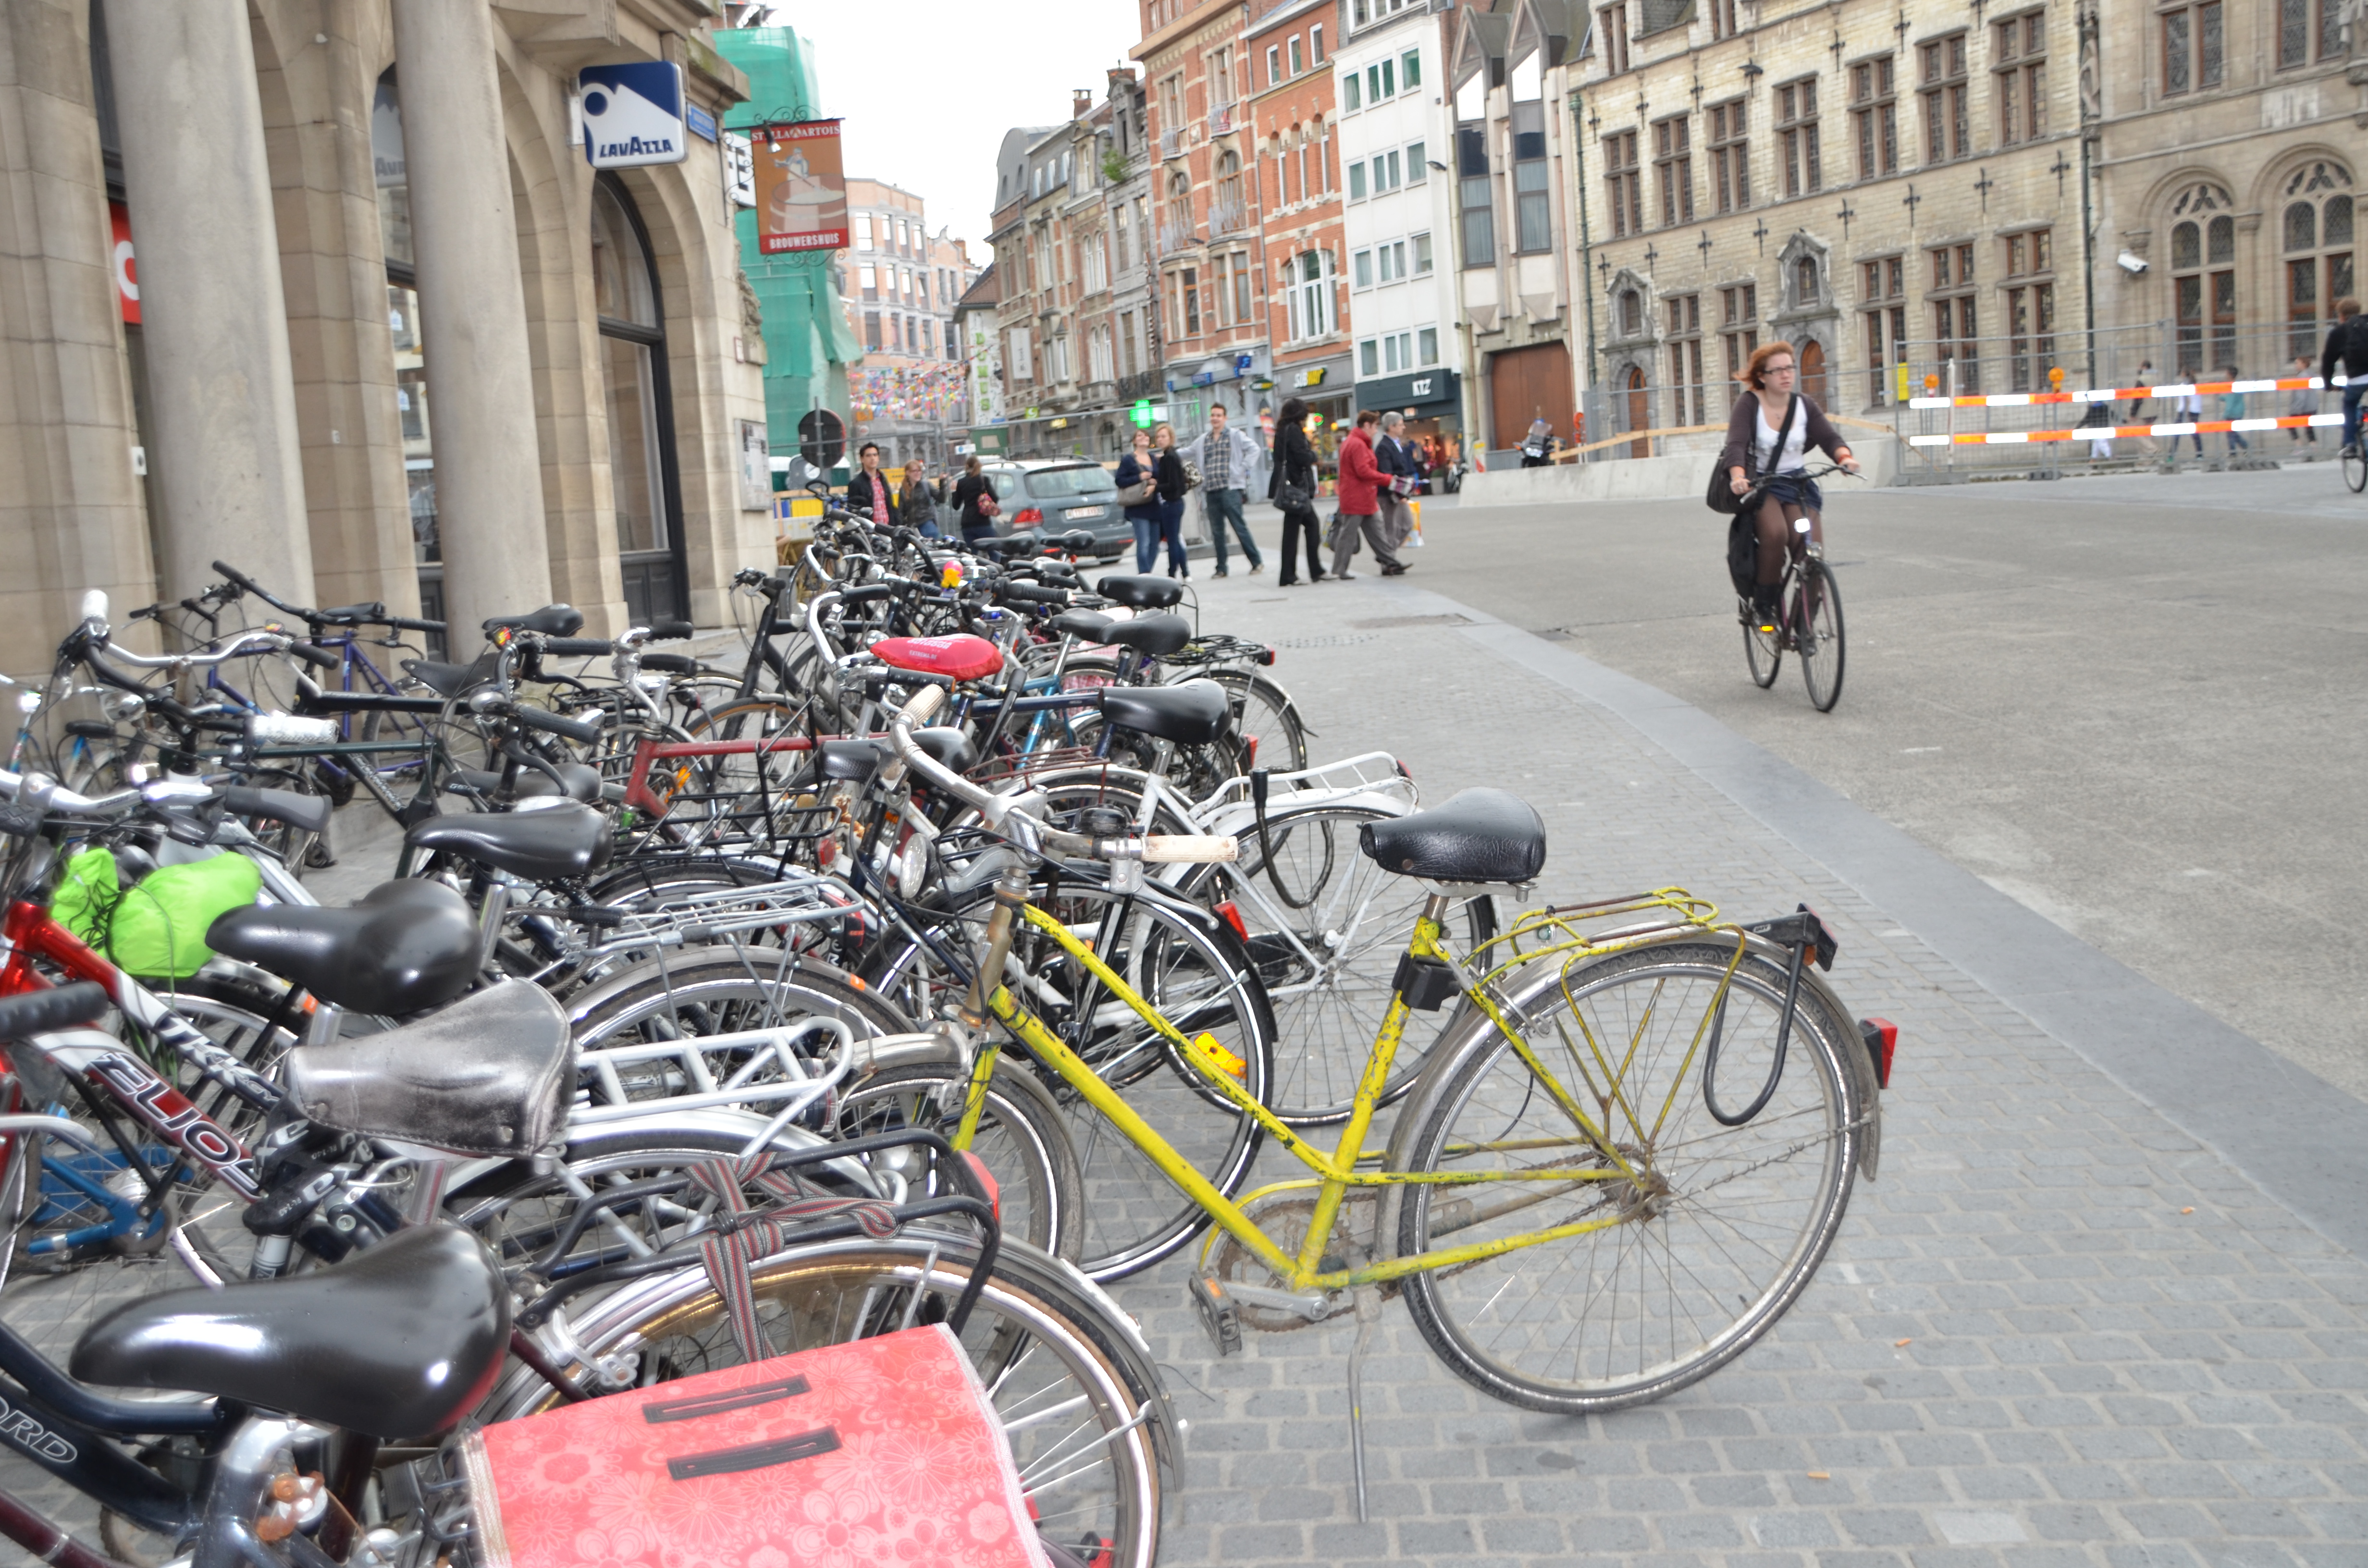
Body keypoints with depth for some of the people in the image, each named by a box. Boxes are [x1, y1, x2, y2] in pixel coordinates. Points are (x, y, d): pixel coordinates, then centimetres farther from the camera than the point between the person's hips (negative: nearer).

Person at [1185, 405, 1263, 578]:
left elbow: (1254, 449, -7)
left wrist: (1243, 469, -11)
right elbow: (1186, 453, 30)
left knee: (1240, 527, -9)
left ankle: (1257, 562, -2)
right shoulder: (1203, 441, 18)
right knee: (1217, 532, 7)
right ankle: (1221, 568, 13)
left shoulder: (1235, 436, 2)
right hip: (1211, 492, 6)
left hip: (1230, 490, -6)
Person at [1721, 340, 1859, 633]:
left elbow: (1829, 437, -5)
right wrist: (1738, 477, -41)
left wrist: (1844, 457, -29)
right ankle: (1764, 606, -15)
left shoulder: (1805, 405, 6)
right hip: (1761, 485, -4)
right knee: (1776, 533, -33)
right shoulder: (1749, 404, -7)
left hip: (1798, 484, 4)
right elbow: (1736, 444, -21)